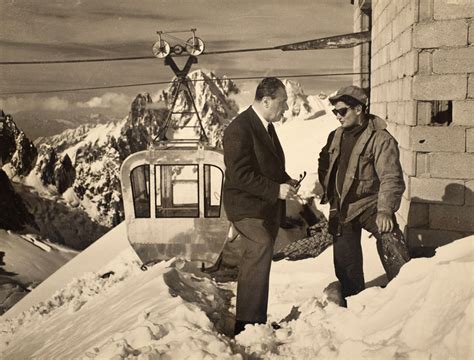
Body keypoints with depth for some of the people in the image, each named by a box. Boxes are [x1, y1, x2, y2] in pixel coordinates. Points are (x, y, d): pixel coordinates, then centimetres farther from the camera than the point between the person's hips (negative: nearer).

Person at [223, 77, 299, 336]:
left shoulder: (266, 126, 14)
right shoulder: (239, 129, -16)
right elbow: (239, 174, -22)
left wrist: (286, 182, 7)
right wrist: (276, 190, -21)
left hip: (267, 207, 9)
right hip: (247, 207, -9)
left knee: (256, 261, 13)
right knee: (261, 250, -21)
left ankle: (252, 322, 24)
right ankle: (248, 322, -13)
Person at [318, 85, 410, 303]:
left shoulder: (380, 139, -16)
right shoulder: (336, 136, 5)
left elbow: (391, 177, -23)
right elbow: (324, 165, 22)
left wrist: (385, 210, -33)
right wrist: (328, 189, 10)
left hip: (369, 205, -6)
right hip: (341, 208, 6)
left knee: (391, 243, -27)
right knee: (345, 261, 13)